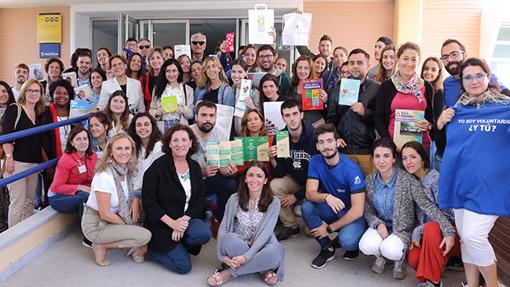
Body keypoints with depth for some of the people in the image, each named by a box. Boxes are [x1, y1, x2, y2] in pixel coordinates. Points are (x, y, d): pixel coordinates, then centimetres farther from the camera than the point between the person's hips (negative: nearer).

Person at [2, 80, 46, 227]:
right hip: (17, 162, -6)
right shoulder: (14, 109, -3)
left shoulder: (39, 114, 15)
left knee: (29, 202, 10)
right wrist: (9, 157, -19)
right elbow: (6, 135, -11)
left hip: (34, 163, 6)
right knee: (18, 202, -4)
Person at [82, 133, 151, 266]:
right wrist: (127, 225, -10)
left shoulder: (126, 170, -3)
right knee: (144, 236, -20)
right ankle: (102, 246, -3)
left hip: (113, 217, 8)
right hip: (95, 226, -8)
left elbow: (128, 194, 15)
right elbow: (105, 214, -22)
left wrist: (135, 199, -8)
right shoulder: (104, 176, -25)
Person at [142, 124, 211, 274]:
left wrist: (185, 219, -15)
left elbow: (200, 198, 0)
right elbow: (148, 201, -13)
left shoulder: (194, 166, 5)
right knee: (183, 266, -12)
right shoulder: (159, 166, -11)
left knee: (204, 234, -28)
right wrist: (172, 223, -19)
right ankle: (151, 248, 13)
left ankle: (178, 246, 3)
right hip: (162, 224, -4)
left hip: (188, 218, 4)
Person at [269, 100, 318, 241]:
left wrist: (297, 195, -17)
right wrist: (272, 159, -29)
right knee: (273, 186, -24)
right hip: (294, 179, 5)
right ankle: (291, 226, -4)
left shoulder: (314, 136, -24)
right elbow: (279, 174, -8)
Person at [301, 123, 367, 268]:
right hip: (332, 211, 5)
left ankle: (353, 245, 7)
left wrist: (330, 228, -19)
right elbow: (310, 193, -16)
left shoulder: (352, 169, -24)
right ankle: (327, 249, -2)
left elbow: (357, 210, -24)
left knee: (346, 241, -33)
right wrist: (326, 197, -39)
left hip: (353, 215, -4)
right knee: (306, 207, -23)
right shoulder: (315, 161, -10)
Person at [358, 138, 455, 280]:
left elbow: (428, 206, -23)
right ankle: (381, 255, 10)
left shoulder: (408, 180, -18)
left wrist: (449, 232, -33)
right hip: (380, 226, 3)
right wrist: (378, 223, -20)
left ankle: (399, 259, 7)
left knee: (390, 249, -33)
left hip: (402, 230, -3)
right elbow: (367, 210, 0)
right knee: (365, 246, -28)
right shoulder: (369, 181, -6)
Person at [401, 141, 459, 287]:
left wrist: (418, 231, -20)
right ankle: (442, 259, 7)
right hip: (426, 235, 5)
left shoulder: (436, 179, -17)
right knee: (413, 259, -25)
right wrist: (414, 236, -4)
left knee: (431, 227, -38)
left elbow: (446, 215, -20)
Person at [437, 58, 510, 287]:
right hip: (460, 181, 4)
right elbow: (443, 144, 16)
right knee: (465, 238, 11)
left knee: (473, 236, -12)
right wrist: (440, 124, -1)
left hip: (488, 184, -4)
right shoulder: (456, 110, 10)